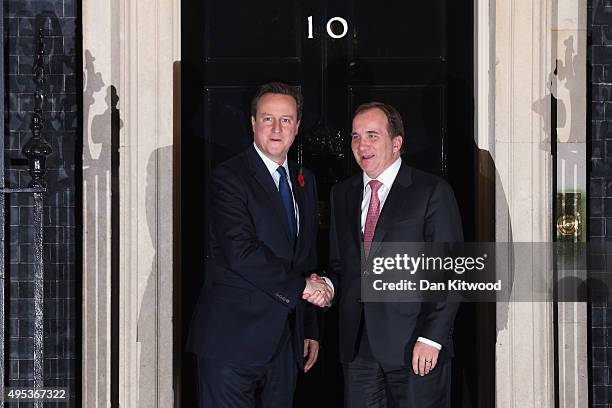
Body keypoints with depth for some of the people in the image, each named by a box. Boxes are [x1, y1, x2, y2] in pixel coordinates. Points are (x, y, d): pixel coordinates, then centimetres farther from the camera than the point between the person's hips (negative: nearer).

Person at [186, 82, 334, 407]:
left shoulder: (305, 182, 16)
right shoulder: (228, 177, -7)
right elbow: (241, 252, -18)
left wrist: (310, 330, 16)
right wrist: (300, 286, -13)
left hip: (284, 342, 7)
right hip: (233, 339, -6)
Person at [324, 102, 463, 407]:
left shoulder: (432, 192, -3)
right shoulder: (341, 194, 15)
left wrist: (432, 337, -14)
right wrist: (328, 286, -2)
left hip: (415, 347, -5)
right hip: (358, 346, 5)